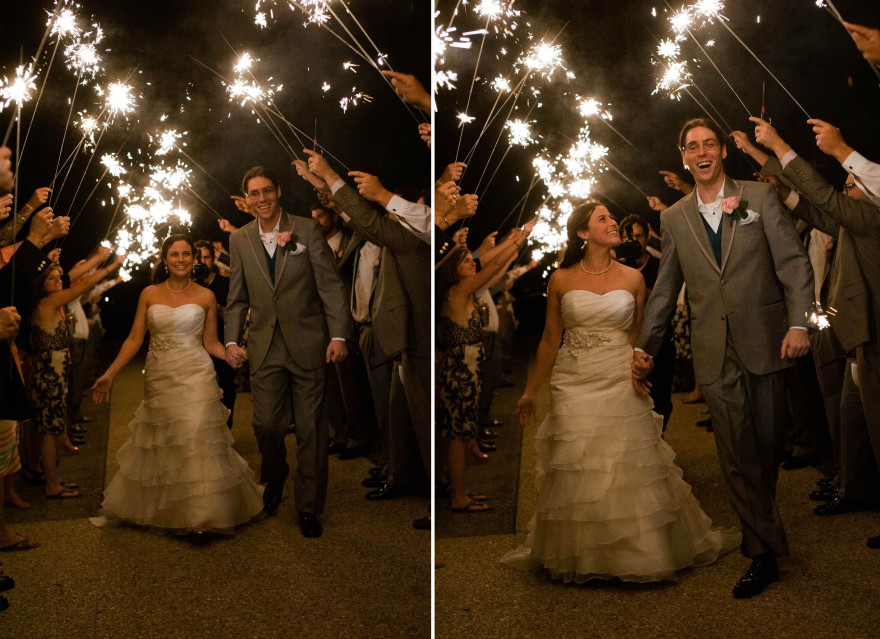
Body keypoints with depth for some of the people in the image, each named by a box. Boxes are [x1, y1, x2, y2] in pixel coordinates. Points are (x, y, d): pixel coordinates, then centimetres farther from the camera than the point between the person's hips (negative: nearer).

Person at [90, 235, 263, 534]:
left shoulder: (205, 296, 3)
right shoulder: (150, 294, 6)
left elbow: (210, 343, 6)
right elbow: (134, 339, 5)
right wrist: (110, 374, -1)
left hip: (195, 377, -2)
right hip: (158, 380, 2)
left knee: (196, 441, -9)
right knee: (156, 447, 10)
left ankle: (202, 514, -3)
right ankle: (159, 509, 28)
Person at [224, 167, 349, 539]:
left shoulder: (307, 230, -2)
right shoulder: (239, 240, 6)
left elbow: (331, 285, -5)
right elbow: (237, 298, 10)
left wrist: (339, 335, -13)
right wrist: (232, 340, -1)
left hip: (307, 344, -2)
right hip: (265, 347, 2)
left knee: (310, 428, 4)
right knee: (266, 423, 1)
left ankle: (308, 507, 17)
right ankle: (274, 479, 34)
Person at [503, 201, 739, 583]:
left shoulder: (632, 278, 3)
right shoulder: (561, 280, 1)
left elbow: (637, 336, 13)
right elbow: (550, 340, 7)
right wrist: (530, 391, 10)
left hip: (620, 386, 0)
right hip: (572, 387, 0)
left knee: (630, 474, 3)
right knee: (574, 477, 7)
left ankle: (640, 552, 21)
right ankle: (576, 557, 24)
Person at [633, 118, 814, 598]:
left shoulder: (759, 197, 3)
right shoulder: (674, 218, 10)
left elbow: (794, 262, -1)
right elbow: (665, 288, 13)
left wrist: (799, 323, -11)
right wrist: (644, 345, 9)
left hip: (765, 342, -1)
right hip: (715, 352, 1)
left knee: (768, 444, 7)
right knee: (736, 451, -3)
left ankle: (758, 529, 29)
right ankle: (764, 550, 6)